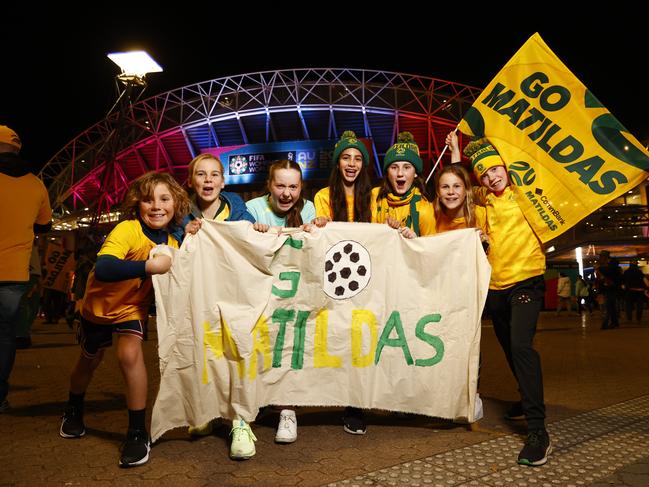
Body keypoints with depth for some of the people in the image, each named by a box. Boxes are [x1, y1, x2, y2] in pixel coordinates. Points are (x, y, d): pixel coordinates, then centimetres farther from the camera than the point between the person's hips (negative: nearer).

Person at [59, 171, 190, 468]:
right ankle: (73, 411, 50)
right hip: (99, 304, -1)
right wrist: (151, 266, -52)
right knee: (89, 361, 18)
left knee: (129, 354, -23)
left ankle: (138, 433, -7)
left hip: (133, 307, 1)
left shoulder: (172, 244, -14)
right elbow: (103, 269, -47)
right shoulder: (127, 230, -30)